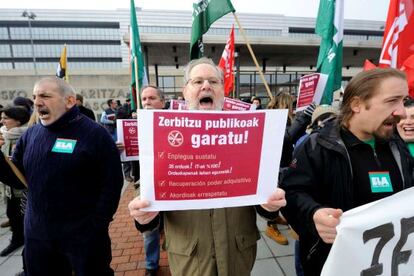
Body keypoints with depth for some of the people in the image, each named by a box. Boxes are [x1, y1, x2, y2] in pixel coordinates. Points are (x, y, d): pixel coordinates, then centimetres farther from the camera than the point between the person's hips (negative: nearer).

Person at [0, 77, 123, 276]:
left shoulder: (95, 134, -14)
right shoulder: (30, 135, 5)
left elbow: (112, 183, -14)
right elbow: (16, 178, 10)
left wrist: (97, 225, -16)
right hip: (36, 234, 5)